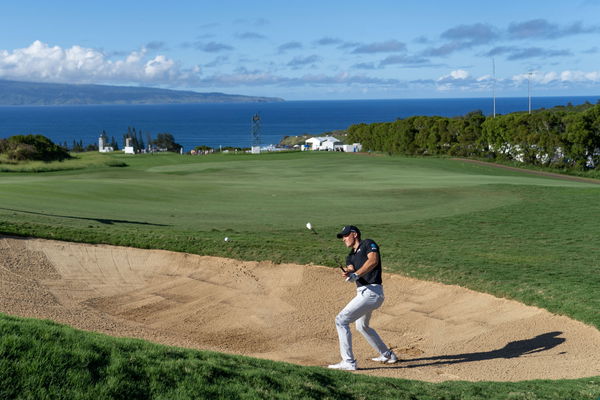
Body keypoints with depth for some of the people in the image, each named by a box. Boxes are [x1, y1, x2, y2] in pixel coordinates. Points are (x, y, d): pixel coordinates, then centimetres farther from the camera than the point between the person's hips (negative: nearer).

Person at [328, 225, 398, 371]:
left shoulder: (368, 244, -2)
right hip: (364, 293, 10)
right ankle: (387, 355, 40)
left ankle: (348, 362, -15)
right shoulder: (351, 256, 21)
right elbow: (351, 269, 1)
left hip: (371, 291, -10)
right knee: (362, 326, 26)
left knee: (341, 320, -15)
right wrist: (347, 273, -22)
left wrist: (356, 274, -30)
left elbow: (373, 260, -21)